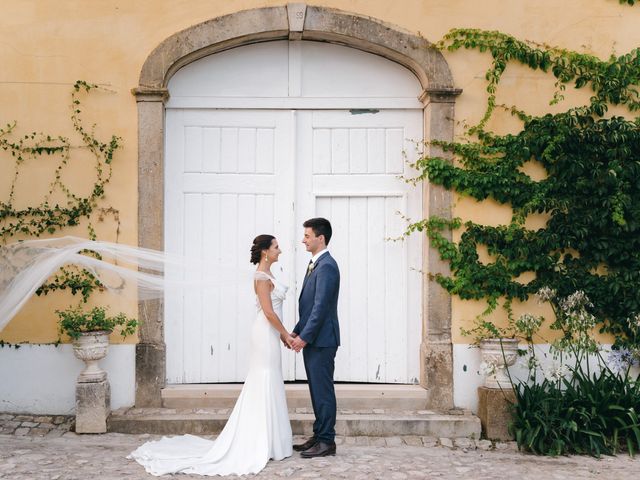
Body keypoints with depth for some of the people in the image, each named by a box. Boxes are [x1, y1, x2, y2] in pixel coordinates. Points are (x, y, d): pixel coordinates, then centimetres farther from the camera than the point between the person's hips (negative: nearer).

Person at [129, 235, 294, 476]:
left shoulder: (266, 275, 13)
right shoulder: (262, 277, -16)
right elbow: (269, 312, -20)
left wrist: (283, 334, 16)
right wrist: (286, 334, -13)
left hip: (269, 333, 10)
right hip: (266, 333, -10)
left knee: (262, 385, 13)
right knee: (266, 384, -4)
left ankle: (260, 440, 21)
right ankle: (264, 443, 2)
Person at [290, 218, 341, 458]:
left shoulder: (326, 266, -16)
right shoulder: (315, 264, 15)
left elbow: (321, 306, -21)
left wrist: (304, 337, -19)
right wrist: (297, 331, 15)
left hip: (321, 340, -10)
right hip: (311, 339, 10)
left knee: (323, 390, -3)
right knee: (317, 390, 14)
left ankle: (327, 442, 3)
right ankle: (319, 436, 22)